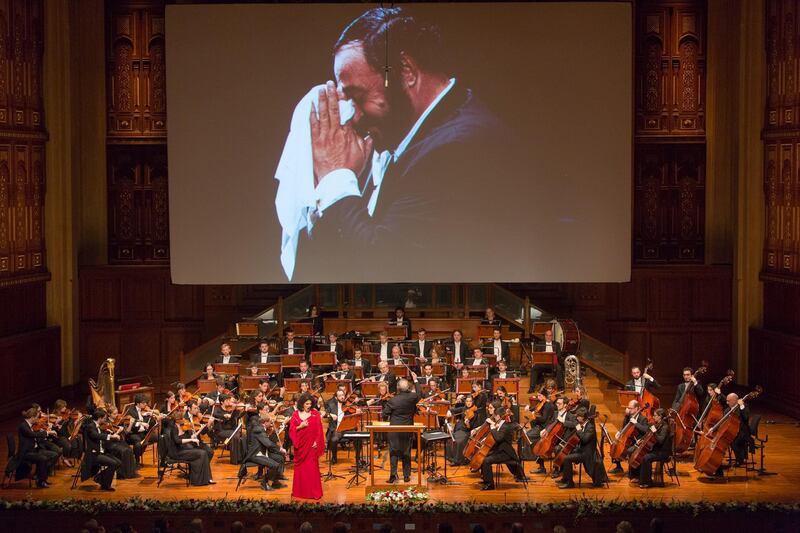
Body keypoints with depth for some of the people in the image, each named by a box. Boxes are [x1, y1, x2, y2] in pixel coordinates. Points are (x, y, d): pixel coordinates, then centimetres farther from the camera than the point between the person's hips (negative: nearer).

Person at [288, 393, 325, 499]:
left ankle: (313, 492, 0)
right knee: (300, 468, 7)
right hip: (300, 444, 2)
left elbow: (319, 430, -1)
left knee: (312, 468, -4)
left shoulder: (315, 414, 1)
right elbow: (291, 430, 2)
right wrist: (300, 426, -15)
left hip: (311, 445, -2)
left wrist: (316, 442, -10)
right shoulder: (295, 414, 5)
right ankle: (299, 491, 16)